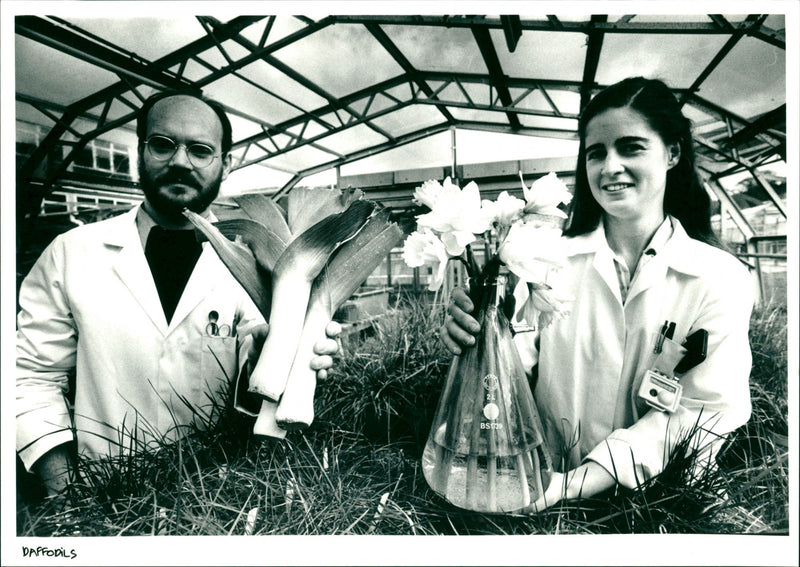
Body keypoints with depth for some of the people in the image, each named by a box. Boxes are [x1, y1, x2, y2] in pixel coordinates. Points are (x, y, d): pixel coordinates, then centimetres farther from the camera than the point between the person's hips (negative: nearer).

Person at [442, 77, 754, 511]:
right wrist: (475, 336, -31)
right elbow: (518, 352, -7)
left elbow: (699, 413, -8)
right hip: (542, 483, 0)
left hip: (654, 500, 1)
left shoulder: (722, 278, -3)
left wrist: (571, 485, -20)